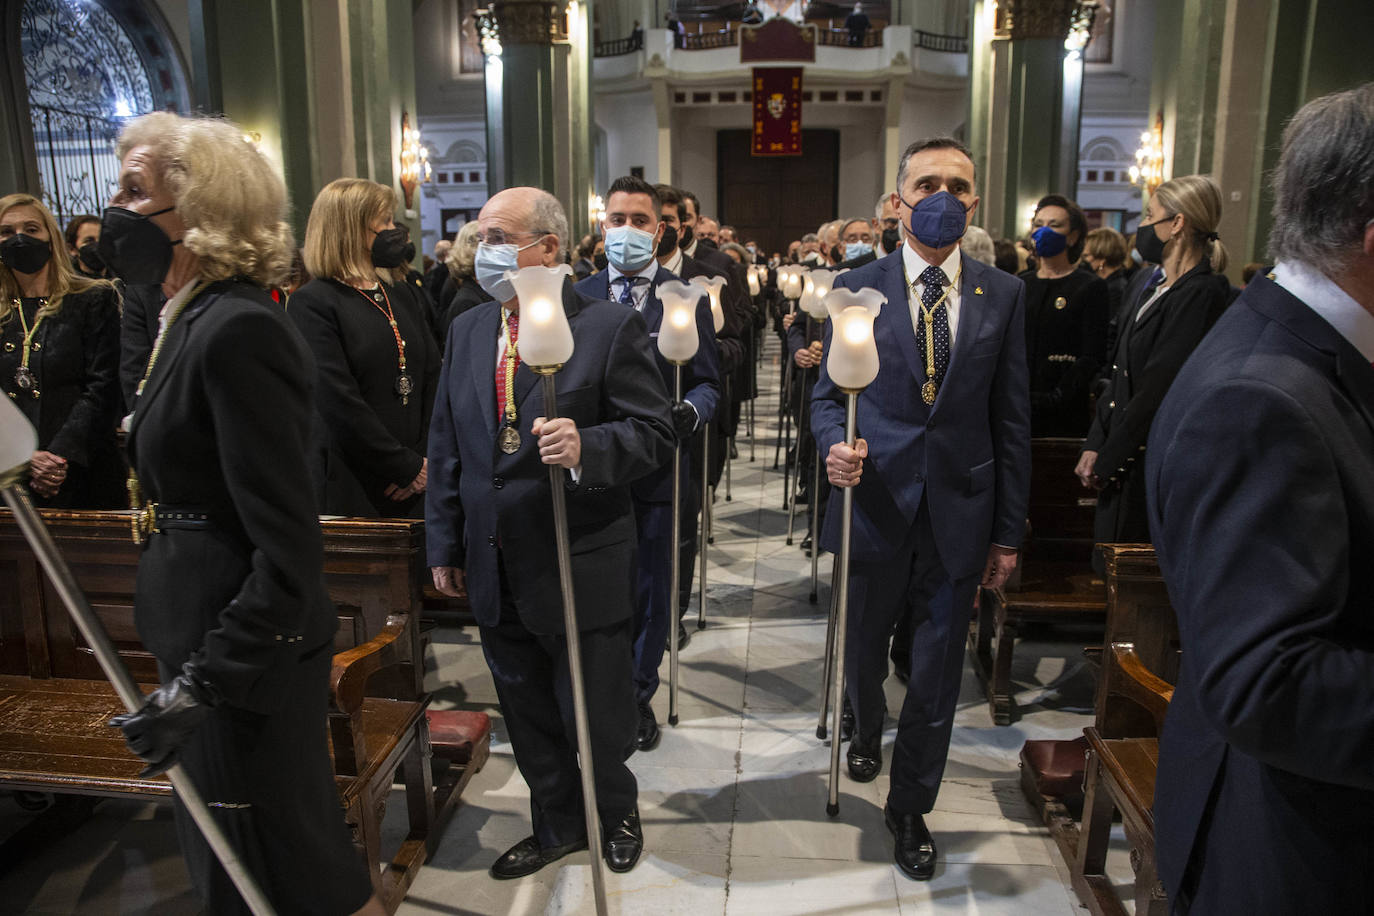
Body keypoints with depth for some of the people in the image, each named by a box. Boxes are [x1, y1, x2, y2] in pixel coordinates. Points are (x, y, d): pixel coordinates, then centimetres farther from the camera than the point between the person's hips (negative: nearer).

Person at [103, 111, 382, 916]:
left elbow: (287, 548, -26)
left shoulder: (238, 332, -23)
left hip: (247, 655, -10)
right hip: (210, 629, 10)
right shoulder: (198, 318, 8)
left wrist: (201, 683, -23)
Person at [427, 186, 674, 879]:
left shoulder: (611, 327, -10)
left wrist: (586, 448, -32)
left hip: (581, 573, -5)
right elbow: (445, 445, 11)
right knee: (528, 718, 20)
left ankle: (615, 813, 42)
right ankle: (559, 825, 43)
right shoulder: (467, 329, 8)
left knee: (596, 718, 12)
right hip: (495, 573, 5)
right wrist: (445, 545, 10)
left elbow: (655, 433, -12)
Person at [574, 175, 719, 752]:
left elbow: (708, 382, 0)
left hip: (658, 468, -1)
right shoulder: (577, 298, 5)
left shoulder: (687, 299, 1)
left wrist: (691, 411, -21)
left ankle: (639, 696, 32)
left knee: (651, 591, 11)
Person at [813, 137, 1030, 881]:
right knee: (864, 646, 19)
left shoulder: (1003, 296, 1)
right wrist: (835, 446, -22)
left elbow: (1012, 419, 2)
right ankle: (864, 732, 53)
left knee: (938, 673, 9)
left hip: (959, 512, 0)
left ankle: (910, 807, 31)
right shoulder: (856, 289, -1)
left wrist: (1008, 531, 1)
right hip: (876, 505, 0)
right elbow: (828, 395, 2)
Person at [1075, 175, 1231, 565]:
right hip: (1125, 461, 8)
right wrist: (1095, 445, 5)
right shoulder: (1158, 290, 14)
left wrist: (1105, 460, -13)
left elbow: (1158, 390, -19)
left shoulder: (1199, 294, -15)